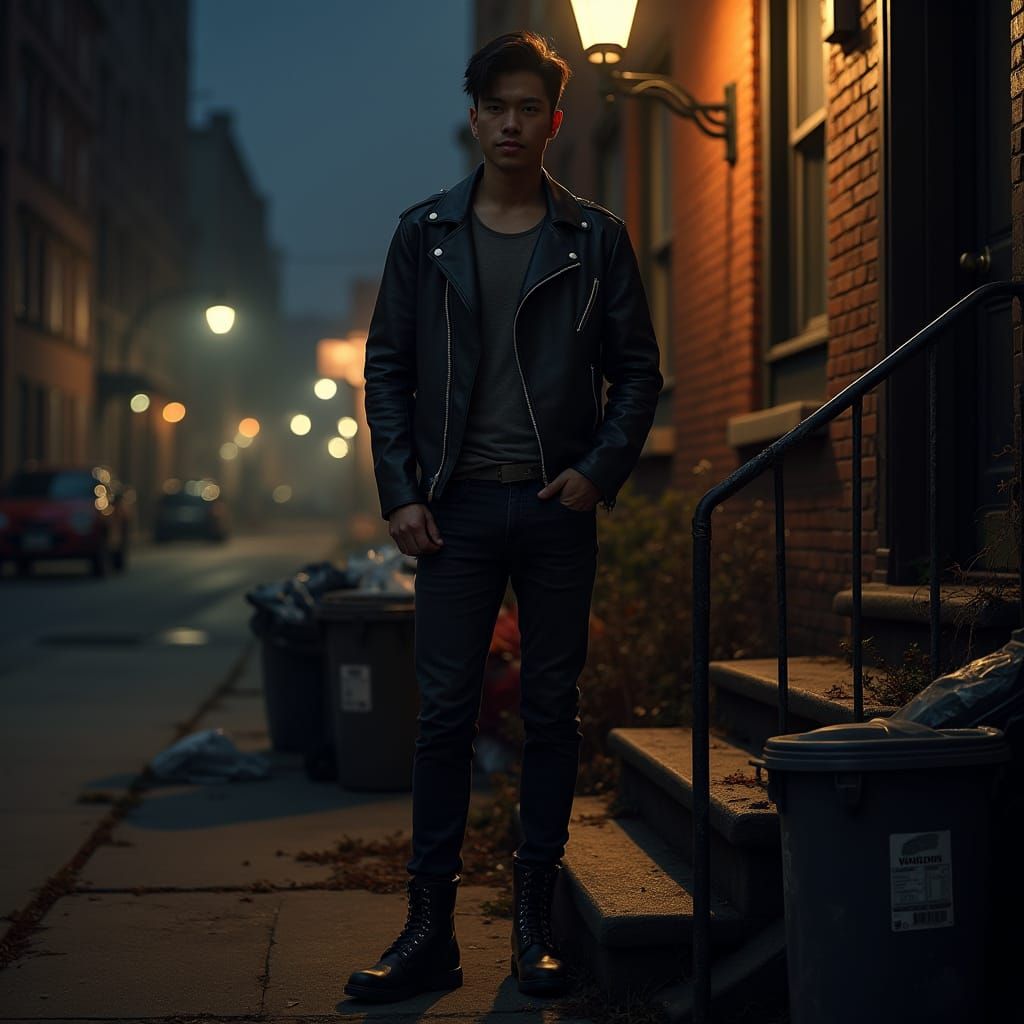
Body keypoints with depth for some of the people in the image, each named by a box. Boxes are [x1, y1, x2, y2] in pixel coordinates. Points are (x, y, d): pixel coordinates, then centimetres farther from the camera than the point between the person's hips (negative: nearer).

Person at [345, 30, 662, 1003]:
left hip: (558, 505, 0)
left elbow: (637, 367, 8)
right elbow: (385, 367, 8)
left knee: (551, 710, 4)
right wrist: (401, 491, -2)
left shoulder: (595, 238, 7)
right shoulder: (425, 233, 8)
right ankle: (429, 927, 6)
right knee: (443, 712, -1)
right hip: (457, 505, 0)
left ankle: (535, 920, 14)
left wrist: (600, 469, -6)